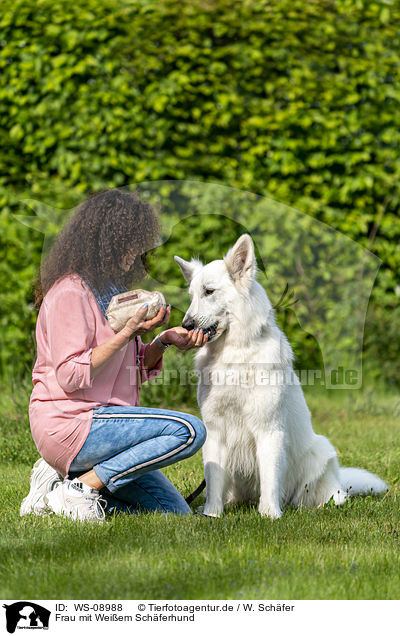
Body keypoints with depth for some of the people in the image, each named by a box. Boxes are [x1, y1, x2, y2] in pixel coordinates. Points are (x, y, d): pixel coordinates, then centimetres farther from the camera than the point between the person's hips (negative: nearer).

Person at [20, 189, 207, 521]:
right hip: (69, 424, -10)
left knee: (176, 512, 6)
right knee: (190, 430, -22)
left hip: (99, 418, 10)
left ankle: (64, 476, 8)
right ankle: (81, 487, -15)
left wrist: (164, 341, 0)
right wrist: (129, 333, -23)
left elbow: (133, 371, 18)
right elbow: (71, 376, -21)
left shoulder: (108, 289, 17)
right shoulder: (69, 292, -13)